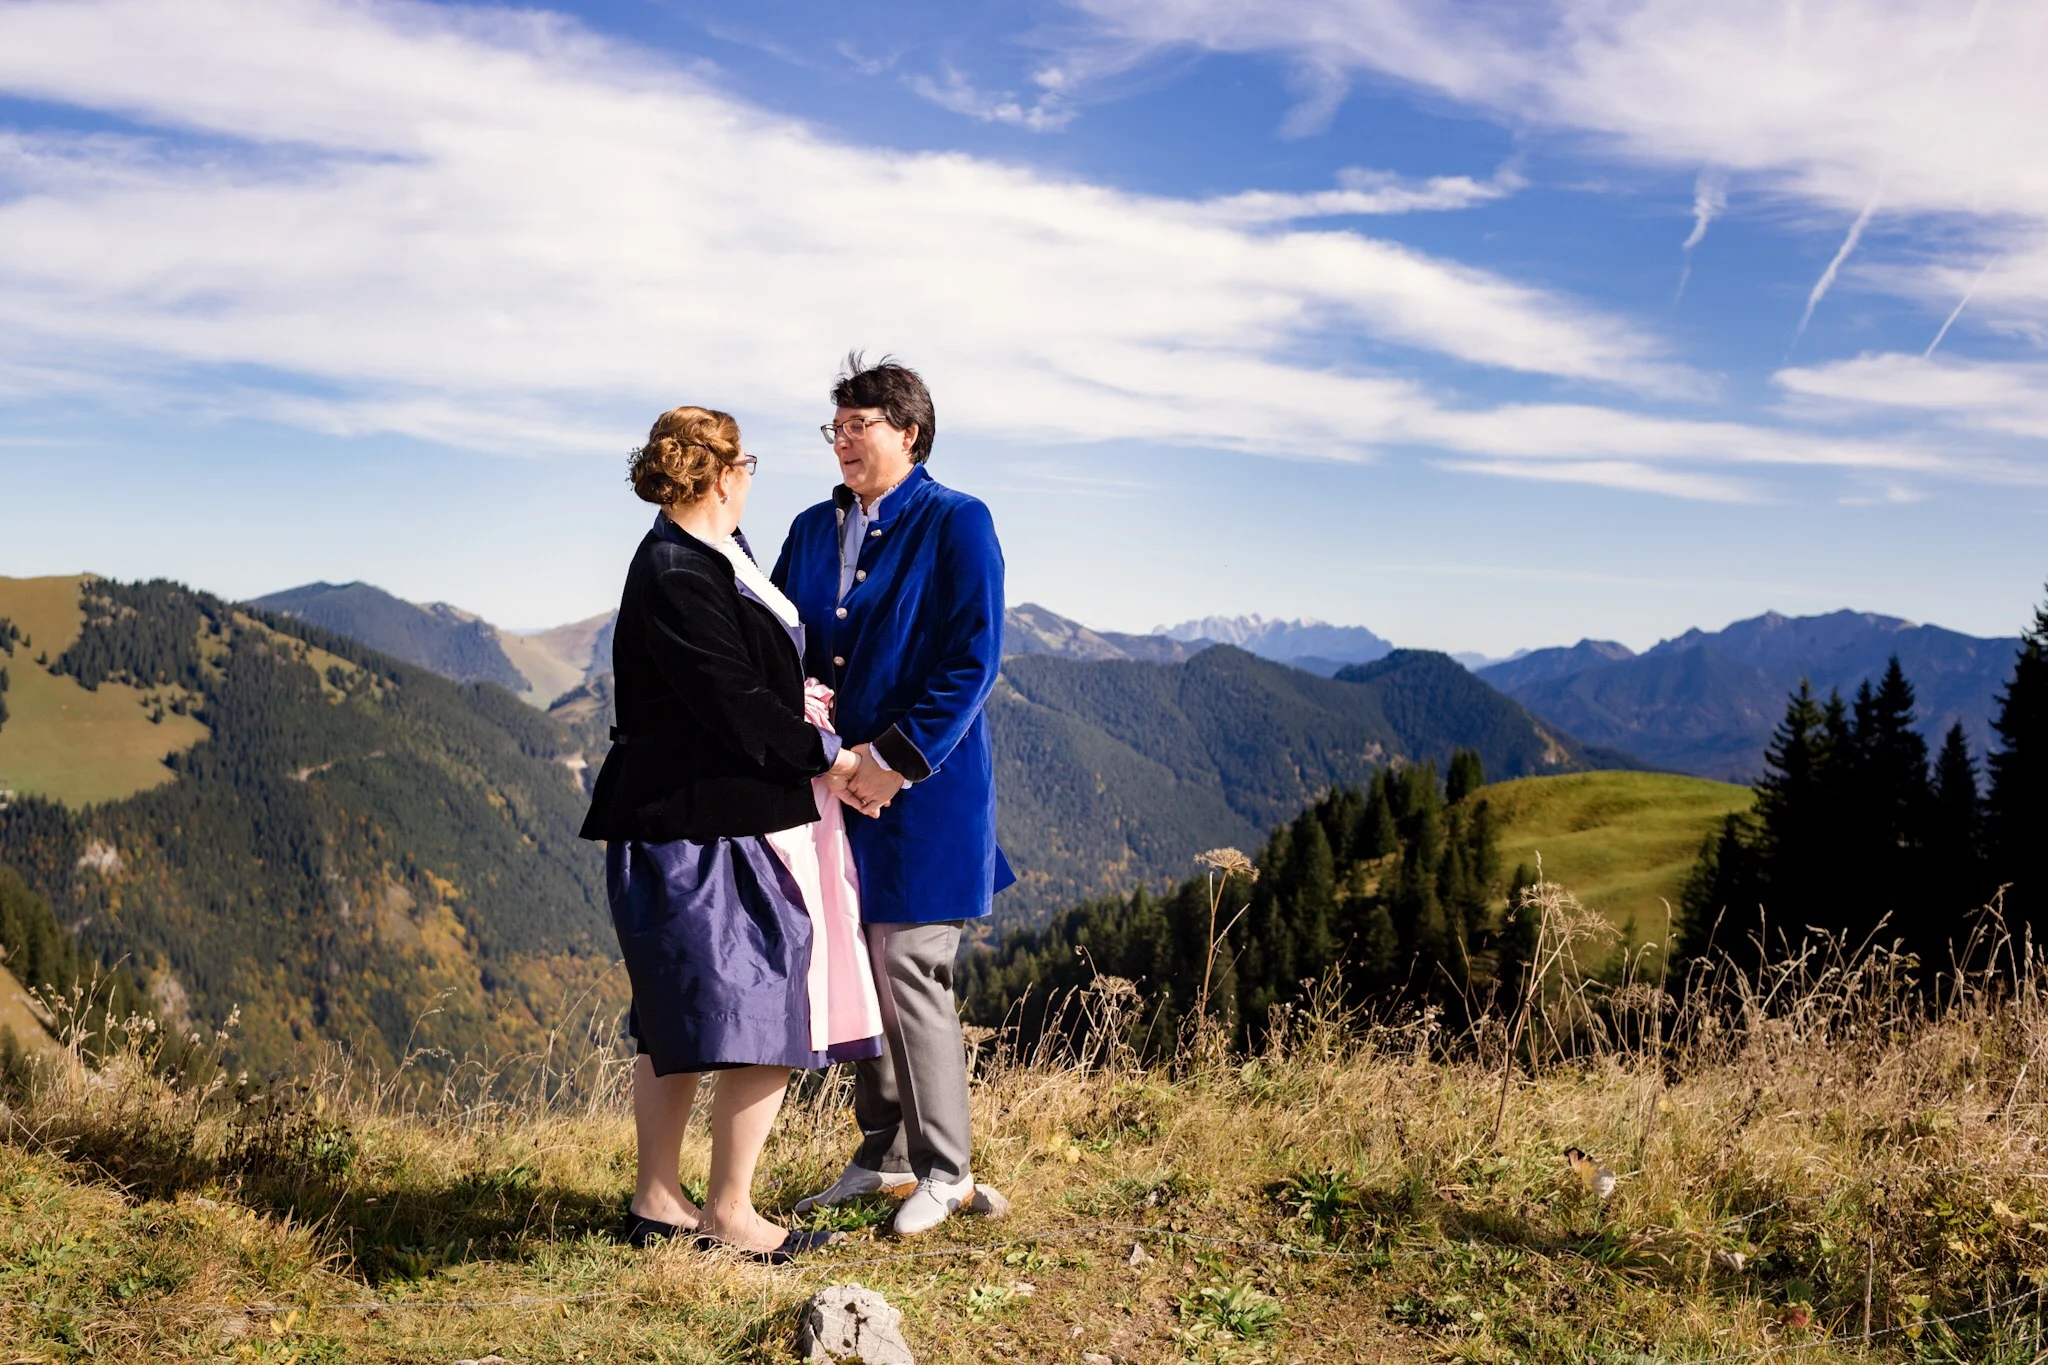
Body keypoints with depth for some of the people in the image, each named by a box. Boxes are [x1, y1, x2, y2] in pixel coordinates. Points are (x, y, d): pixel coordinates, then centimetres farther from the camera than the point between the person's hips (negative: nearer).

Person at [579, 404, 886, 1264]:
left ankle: (657, 1202, 26)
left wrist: (794, 702, 9)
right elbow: (733, 702, -20)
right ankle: (727, 1212, 9)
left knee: (678, 1017, 15)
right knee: (762, 1014, -3)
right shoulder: (678, 576, -18)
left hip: (685, 822, 11)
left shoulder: (707, 556, 13)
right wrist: (826, 755, -10)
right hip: (712, 827, -11)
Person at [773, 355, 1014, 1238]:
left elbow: (970, 661, -12)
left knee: (910, 974, -4)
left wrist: (893, 761, -15)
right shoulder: (812, 530, 13)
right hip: (832, 788, 6)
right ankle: (884, 1156, 26)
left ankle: (944, 1172, 11)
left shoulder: (957, 526, -6)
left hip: (921, 794, -6)